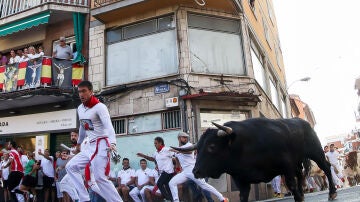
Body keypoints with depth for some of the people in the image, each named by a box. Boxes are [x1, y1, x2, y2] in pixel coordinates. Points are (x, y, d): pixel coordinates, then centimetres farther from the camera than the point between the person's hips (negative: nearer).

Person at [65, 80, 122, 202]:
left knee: (100, 177, -14)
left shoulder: (99, 107, -14)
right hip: (89, 146, 9)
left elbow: (108, 126, -29)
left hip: (100, 145, -9)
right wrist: (79, 143, 38)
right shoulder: (80, 108, 10)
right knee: (71, 166, 8)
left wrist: (112, 142, -46)